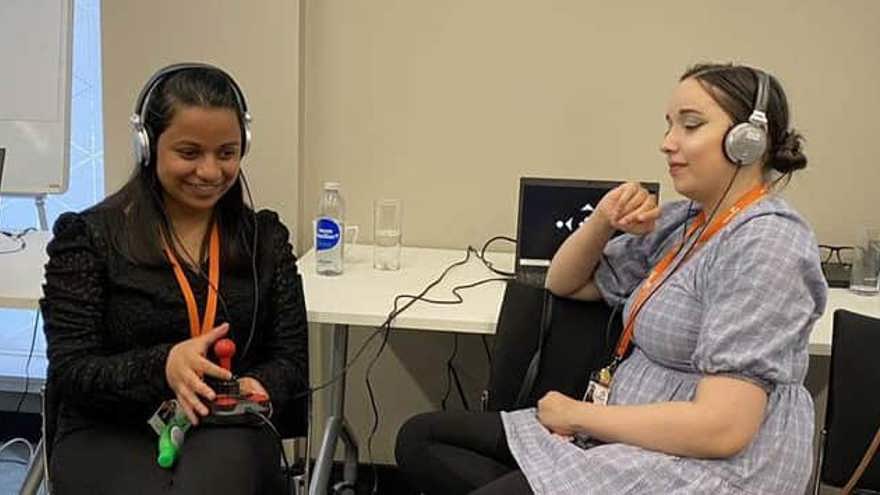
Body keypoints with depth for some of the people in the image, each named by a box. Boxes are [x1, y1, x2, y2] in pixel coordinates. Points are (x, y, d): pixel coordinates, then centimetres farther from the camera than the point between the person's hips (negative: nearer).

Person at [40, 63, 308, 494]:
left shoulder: (265, 238, 10)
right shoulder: (88, 236, 1)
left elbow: (291, 360, 9)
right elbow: (69, 372, -5)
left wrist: (258, 388, -16)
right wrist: (162, 366, -24)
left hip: (227, 432, 1)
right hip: (111, 434, -1)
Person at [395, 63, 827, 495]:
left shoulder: (765, 243, -17)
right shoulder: (686, 220, 10)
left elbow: (720, 429, -24)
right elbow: (564, 282, 19)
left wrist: (578, 414, -14)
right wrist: (602, 222, -2)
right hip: (632, 442, 9)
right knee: (419, 439, 1)